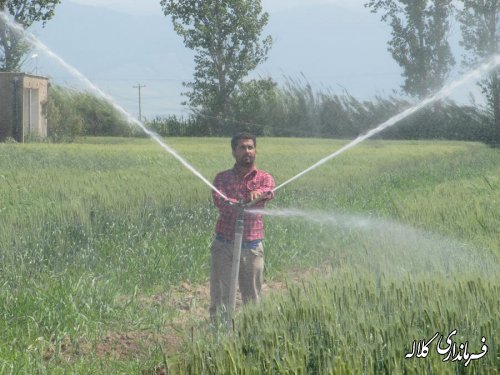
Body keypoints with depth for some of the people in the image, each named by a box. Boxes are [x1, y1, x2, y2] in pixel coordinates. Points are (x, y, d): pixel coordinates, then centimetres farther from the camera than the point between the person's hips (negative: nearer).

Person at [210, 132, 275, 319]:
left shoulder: (264, 178, 8)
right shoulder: (223, 177, 7)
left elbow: (269, 191, -17)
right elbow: (218, 199, -14)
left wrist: (259, 193, -42)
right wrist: (237, 205, -36)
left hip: (252, 247, 1)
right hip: (224, 245, -1)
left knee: (252, 296, 6)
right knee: (220, 295, -3)